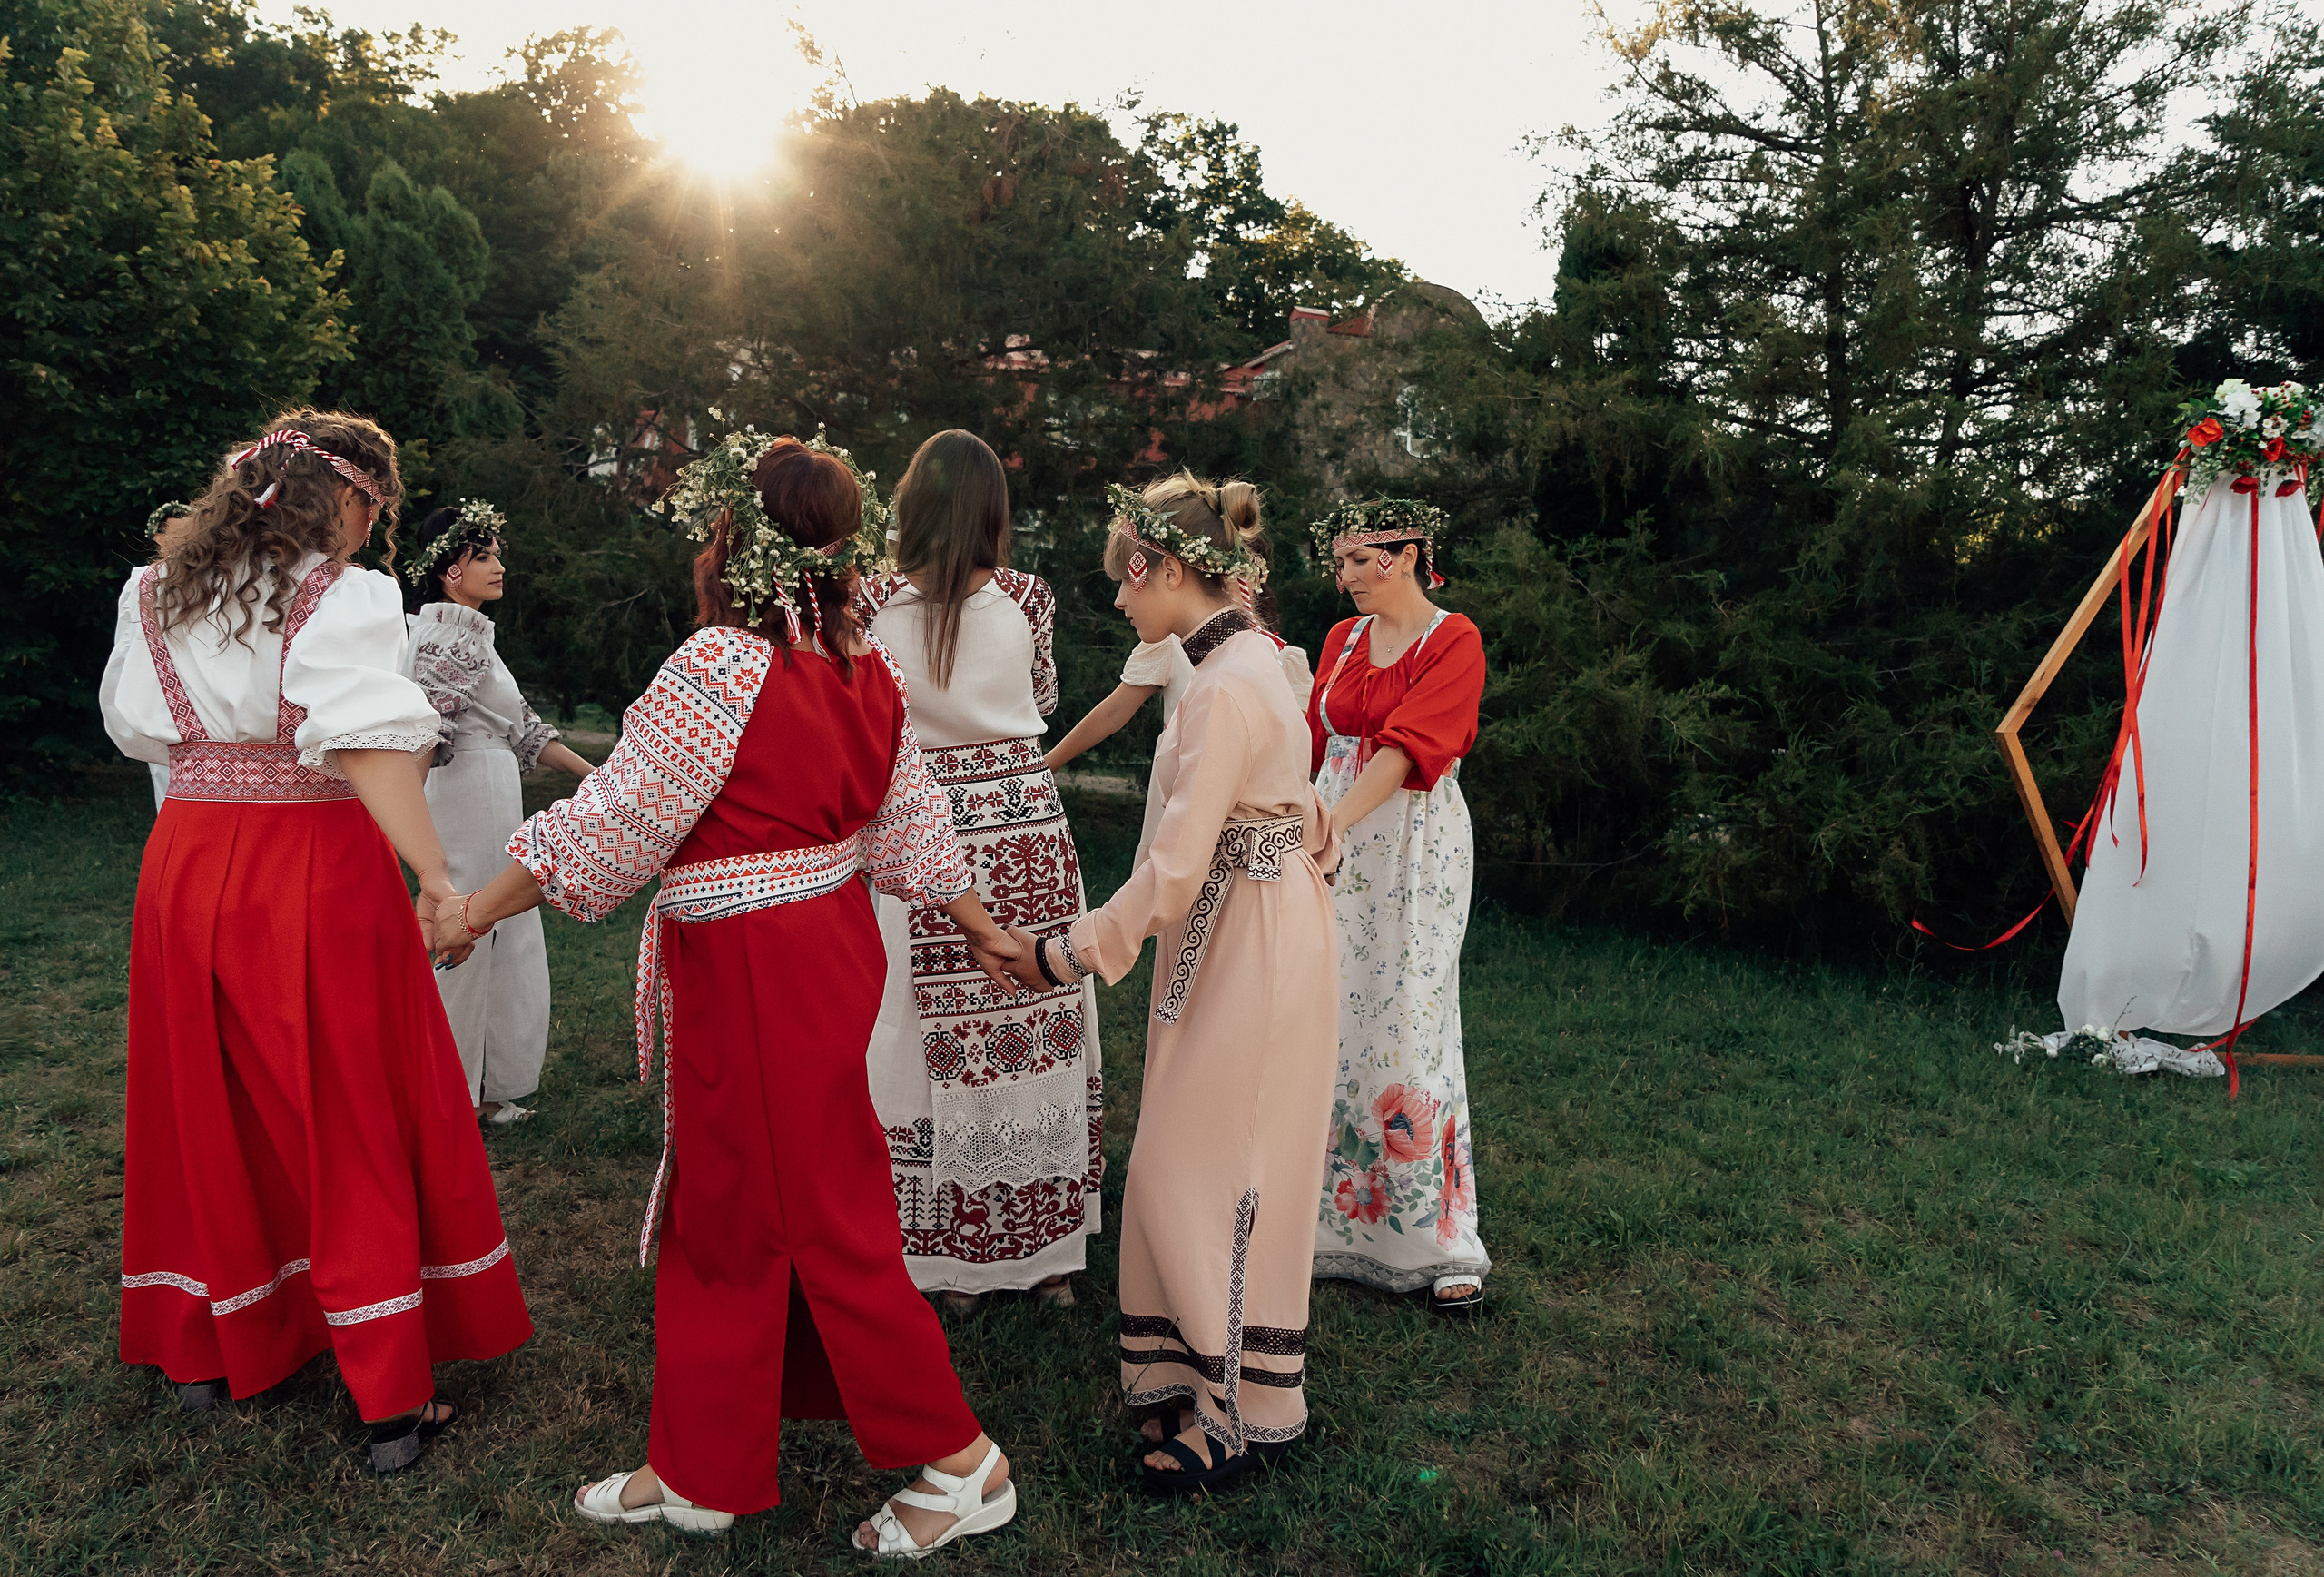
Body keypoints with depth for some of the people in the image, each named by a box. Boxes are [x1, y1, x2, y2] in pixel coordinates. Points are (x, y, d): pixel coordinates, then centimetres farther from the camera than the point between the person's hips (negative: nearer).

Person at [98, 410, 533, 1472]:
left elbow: (137, 730, 17)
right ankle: (393, 1402, 9)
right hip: (314, 869, -6)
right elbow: (369, 746, -26)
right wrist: (436, 875, -30)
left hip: (184, 864, 6)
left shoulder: (156, 593, 8)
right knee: (355, 1121, 3)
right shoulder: (340, 599, -13)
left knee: (210, 1111, 19)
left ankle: (203, 1349, 36)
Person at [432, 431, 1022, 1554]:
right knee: (716, 1207, 21)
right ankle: (698, 1469, 39)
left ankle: (962, 1465, 19)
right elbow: (914, 828, 9)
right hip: (831, 945, 9)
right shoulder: (865, 672, 3)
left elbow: (612, 822, -17)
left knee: (826, 1220, 5)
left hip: (749, 972, -9)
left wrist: (476, 911, -6)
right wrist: (980, 927, 22)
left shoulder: (718, 665, -20)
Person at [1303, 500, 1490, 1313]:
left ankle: (1442, 1244, 8)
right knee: (1326, 1025, 6)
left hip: (1414, 849, -6)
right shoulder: (1343, 638, 13)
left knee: (1407, 1034, -5)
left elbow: (1406, 747, -19)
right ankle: (1333, 1211, 19)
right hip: (1331, 844, 6)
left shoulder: (1454, 641, -7)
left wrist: (1331, 824, -29)